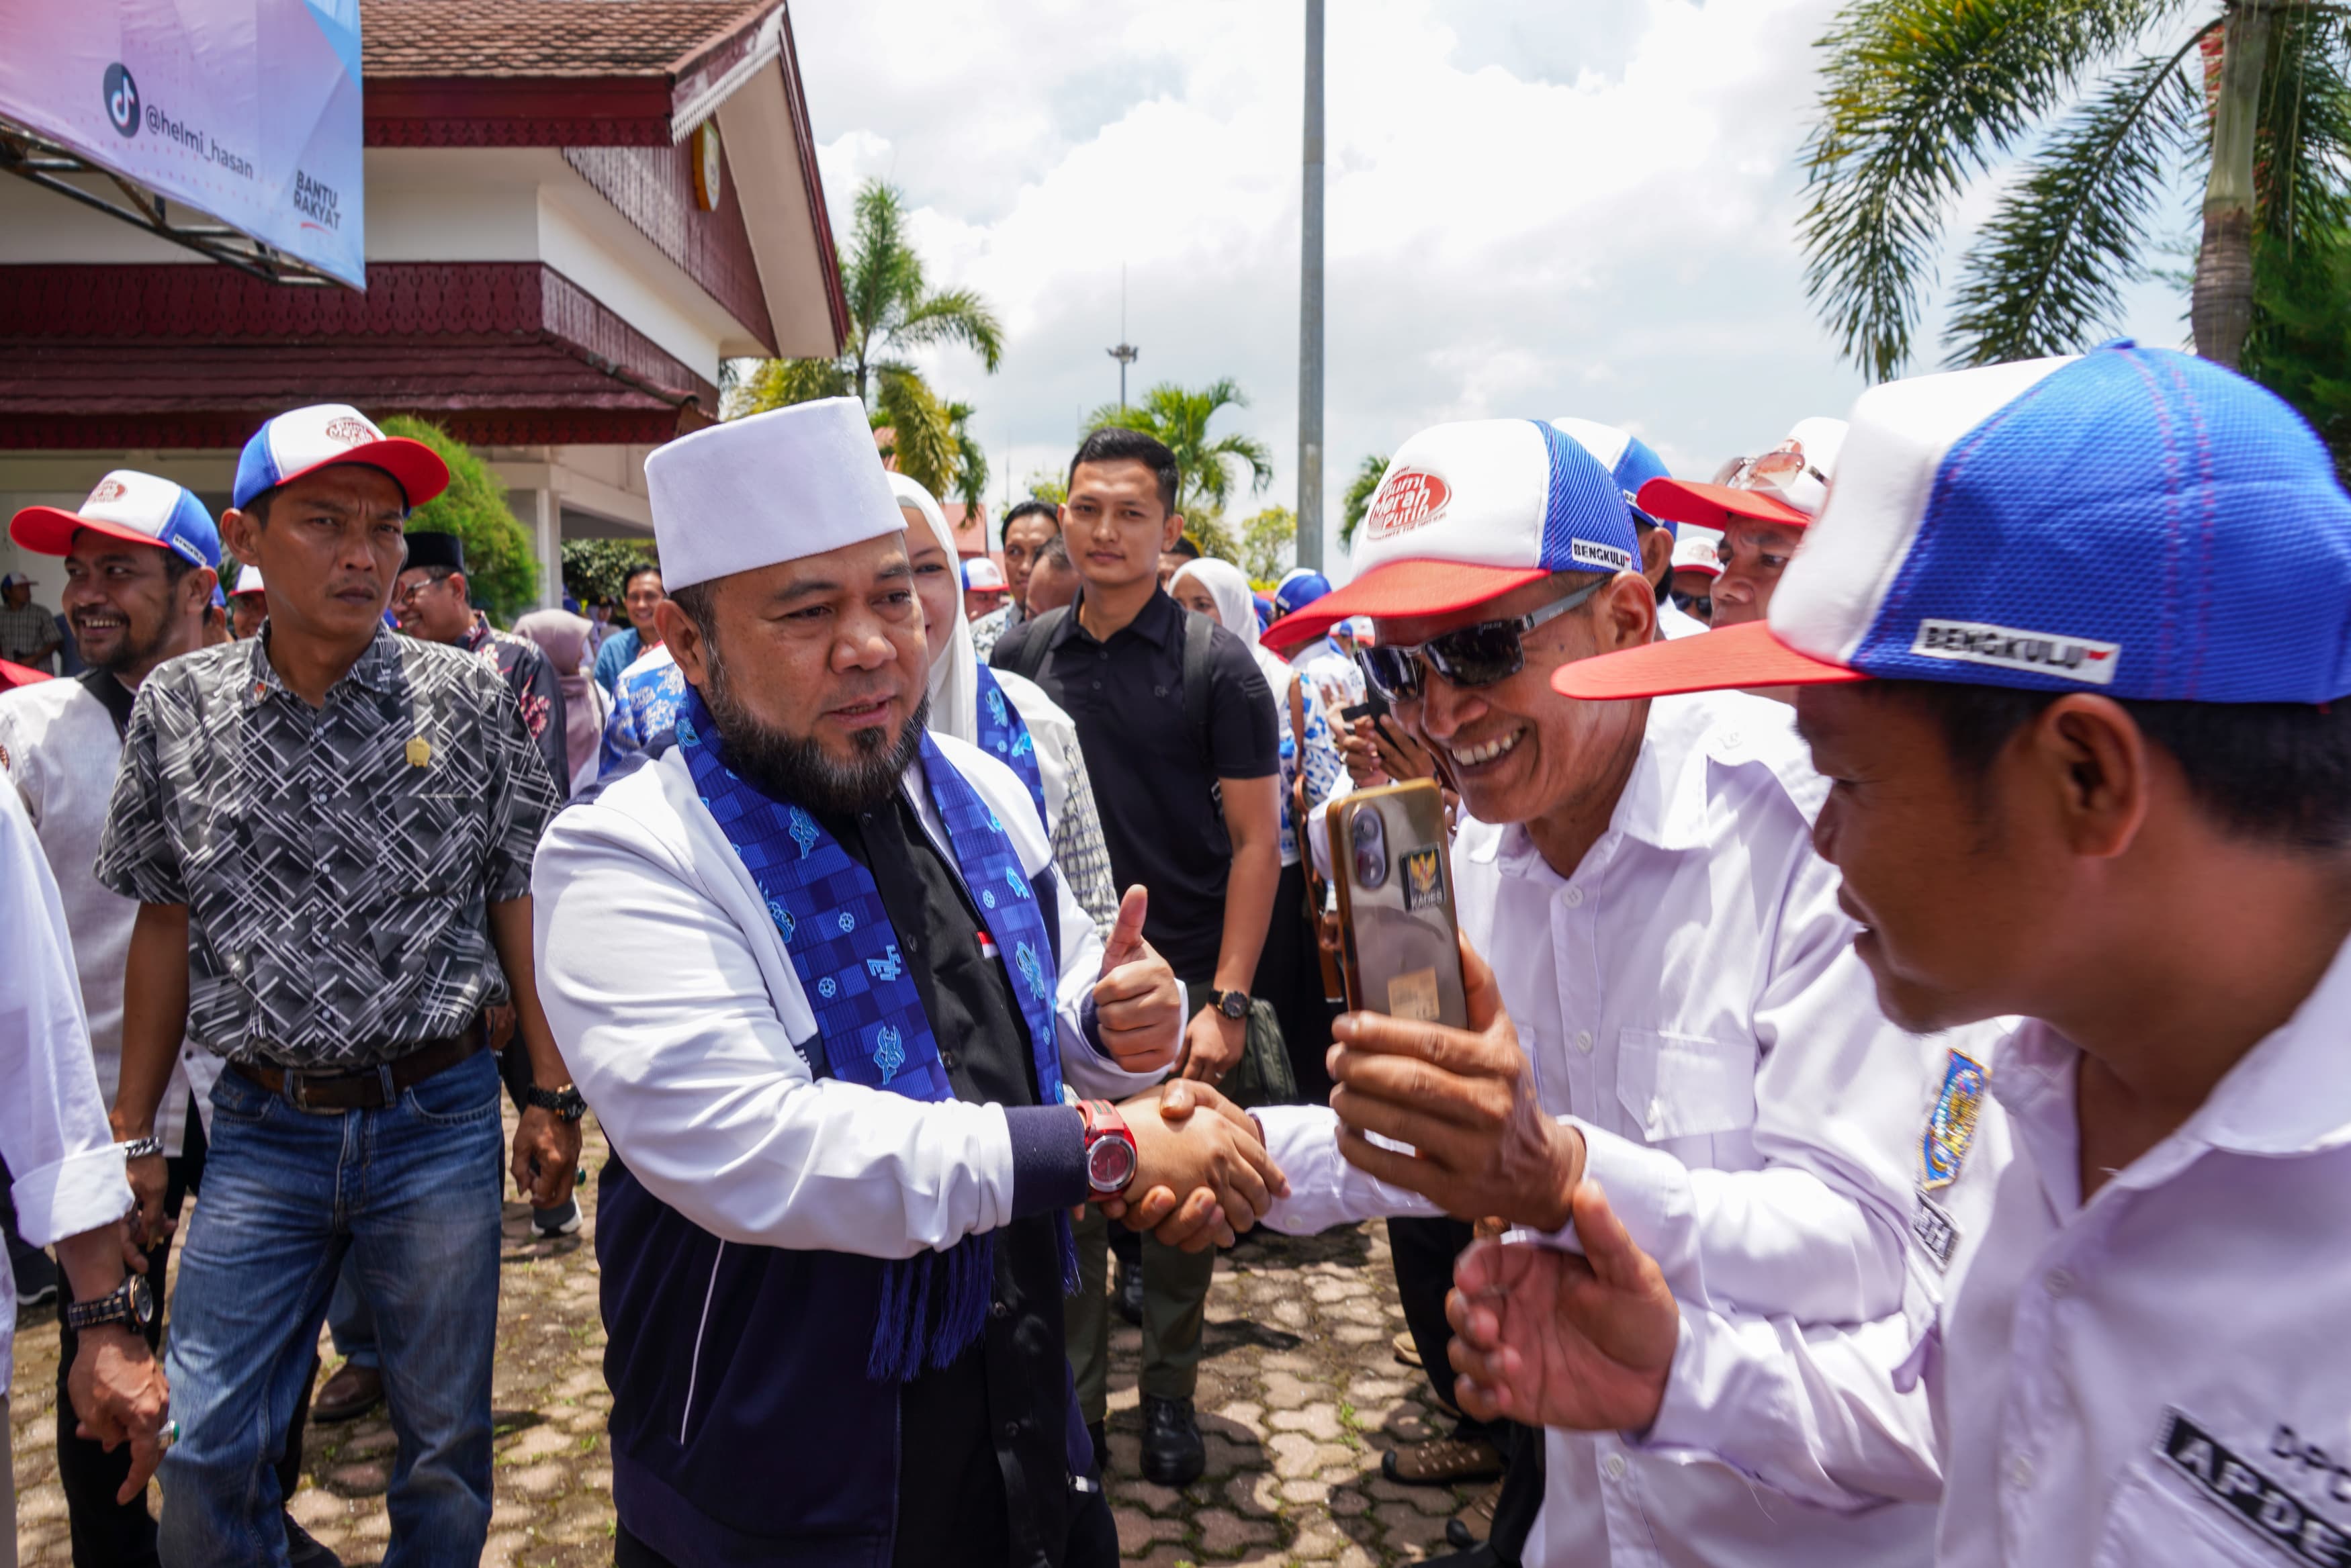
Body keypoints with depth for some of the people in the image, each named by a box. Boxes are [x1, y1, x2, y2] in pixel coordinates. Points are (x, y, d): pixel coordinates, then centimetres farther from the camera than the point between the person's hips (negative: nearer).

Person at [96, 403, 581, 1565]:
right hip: (260, 1128, 1)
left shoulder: (467, 699, -4)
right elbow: (166, 924, 7)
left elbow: (516, 901, 0)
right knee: (206, 1456, 6)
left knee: (446, 1445, 11)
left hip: (438, 1118, -1)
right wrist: (132, 1134, 8)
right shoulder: (177, 705, 0)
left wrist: (553, 1097, -2)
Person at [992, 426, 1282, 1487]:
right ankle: (1071, 1398, 30)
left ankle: (1169, 1399, 31)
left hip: (1178, 981, -2)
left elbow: (1255, 837, -7)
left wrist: (1227, 1000, -14)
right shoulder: (1022, 657, 4)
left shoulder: (1215, 665, -6)